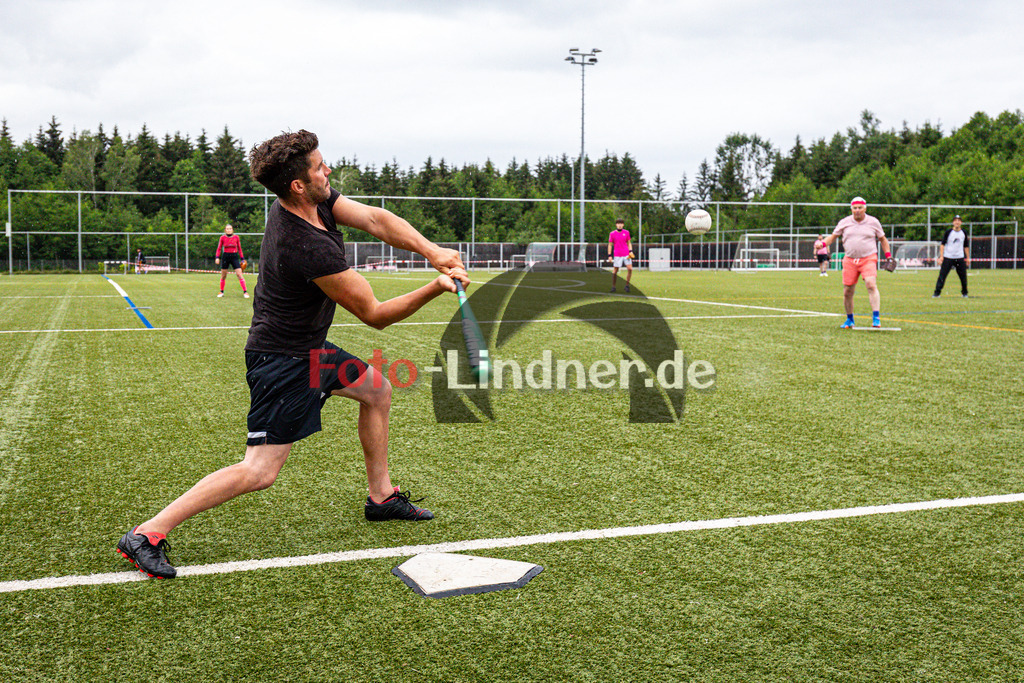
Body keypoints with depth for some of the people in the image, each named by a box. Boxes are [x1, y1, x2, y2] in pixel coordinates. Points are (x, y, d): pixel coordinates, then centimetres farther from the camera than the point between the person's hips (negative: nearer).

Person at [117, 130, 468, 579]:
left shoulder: (315, 201, -5)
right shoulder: (310, 250, -30)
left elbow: (377, 220, -8)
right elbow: (374, 314, -21)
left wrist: (431, 251, -22)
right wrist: (436, 289, -20)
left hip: (308, 349, 10)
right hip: (282, 361, -10)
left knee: (377, 389, 22)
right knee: (261, 471, -11)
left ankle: (380, 496, 34)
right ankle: (147, 534, -7)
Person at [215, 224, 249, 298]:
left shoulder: (236, 237, 2)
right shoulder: (222, 237, 1)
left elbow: (239, 249, 9)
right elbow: (219, 248, 6)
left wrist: (242, 259, 6)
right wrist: (217, 257, -7)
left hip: (234, 256, 0)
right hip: (225, 256, 1)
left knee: (239, 274, -9)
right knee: (223, 276, 7)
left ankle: (245, 292, -7)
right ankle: (221, 292, 21)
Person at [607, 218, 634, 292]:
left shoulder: (626, 232, 7)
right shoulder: (612, 234, 1)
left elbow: (629, 243, 15)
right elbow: (610, 245, 5)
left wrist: (630, 251, 0)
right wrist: (609, 256, 0)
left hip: (626, 255, 2)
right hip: (617, 255, -2)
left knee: (630, 269, -9)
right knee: (615, 271, 0)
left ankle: (627, 285, 5)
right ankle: (613, 286, 13)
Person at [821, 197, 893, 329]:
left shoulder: (873, 222, 7)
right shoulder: (844, 222, 8)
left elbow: (883, 239, 17)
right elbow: (833, 236, 16)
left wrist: (888, 256, 11)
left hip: (869, 259, -2)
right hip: (849, 260, 2)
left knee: (871, 285, -22)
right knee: (847, 292, 0)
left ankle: (876, 318, -23)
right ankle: (849, 320, 18)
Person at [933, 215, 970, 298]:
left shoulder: (964, 233, 8)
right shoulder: (948, 232, -2)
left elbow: (966, 246, 16)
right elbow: (942, 244, -4)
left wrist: (968, 258, 13)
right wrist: (941, 256, -13)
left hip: (960, 258, 3)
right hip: (948, 257, -3)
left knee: (963, 276, 3)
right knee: (942, 275, -8)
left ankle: (964, 293, 18)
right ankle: (937, 292, -5)